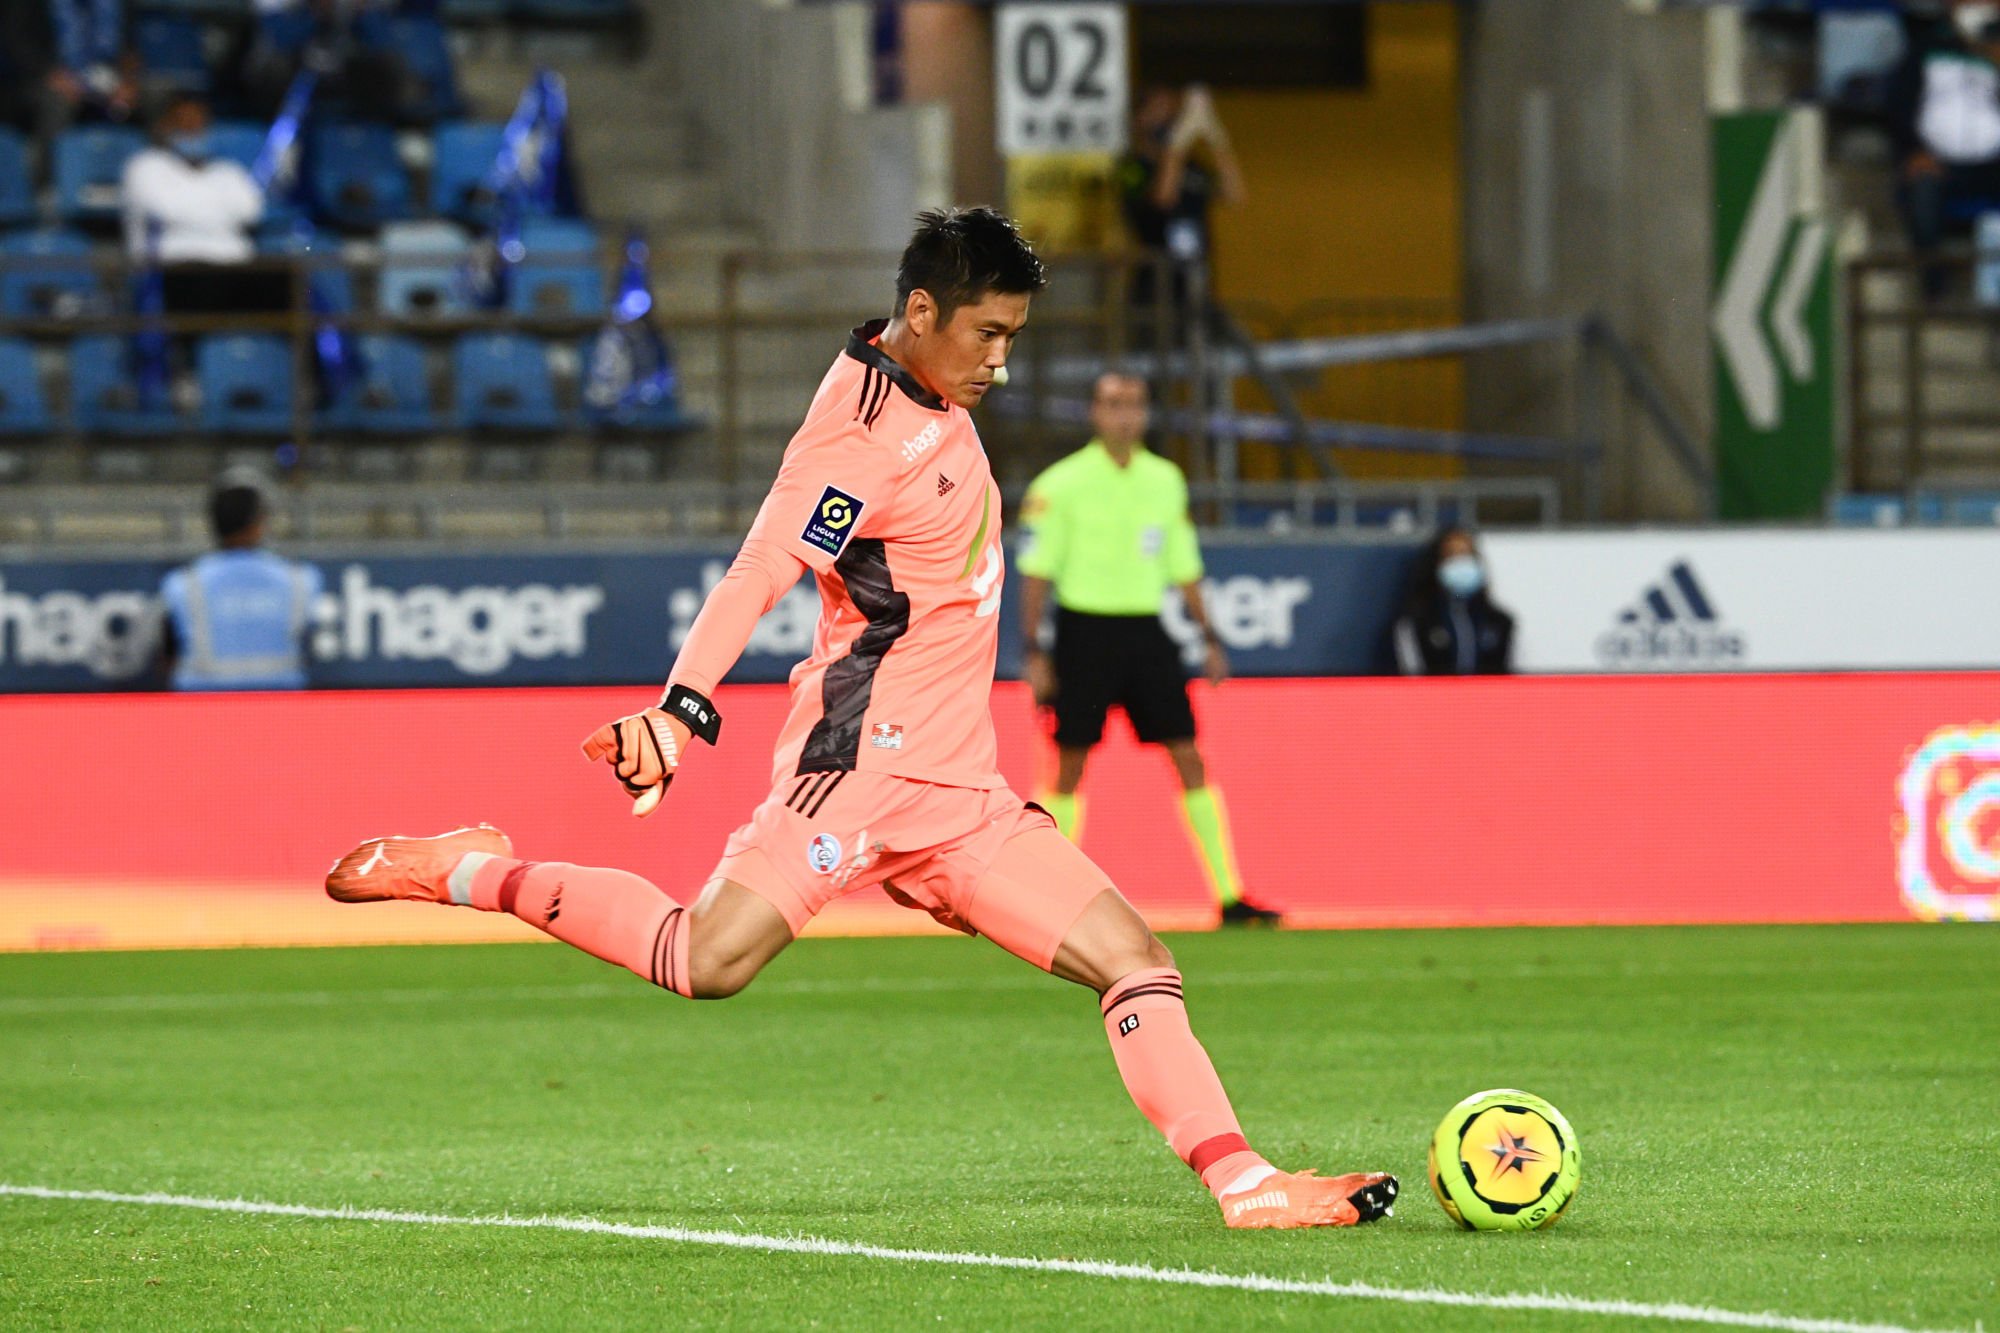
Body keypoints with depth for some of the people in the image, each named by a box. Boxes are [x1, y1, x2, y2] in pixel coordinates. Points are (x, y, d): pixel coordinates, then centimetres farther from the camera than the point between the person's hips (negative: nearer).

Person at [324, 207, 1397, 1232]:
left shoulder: (931, 396, 14)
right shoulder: (866, 441, -15)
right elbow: (755, 577, -24)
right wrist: (683, 711, -35)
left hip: (954, 785, 9)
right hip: (866, 754, -9)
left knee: (1133, 959, 1)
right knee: (710, 959, -24)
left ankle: (1240, 1182, -2)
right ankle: (469, 874, -7)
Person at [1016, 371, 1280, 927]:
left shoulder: (1166, 480, 9)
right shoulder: (1061, 483, -5)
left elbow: (1184, 565, 16)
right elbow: (1036, 570, -4)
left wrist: (1208, 637, 12)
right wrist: (1034, 651, -9)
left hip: (1146, 630, 4)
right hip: (1085, 629, -4)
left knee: (1188, 757, -3)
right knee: (1071, 765, 0)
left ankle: (1229, 895, -3)